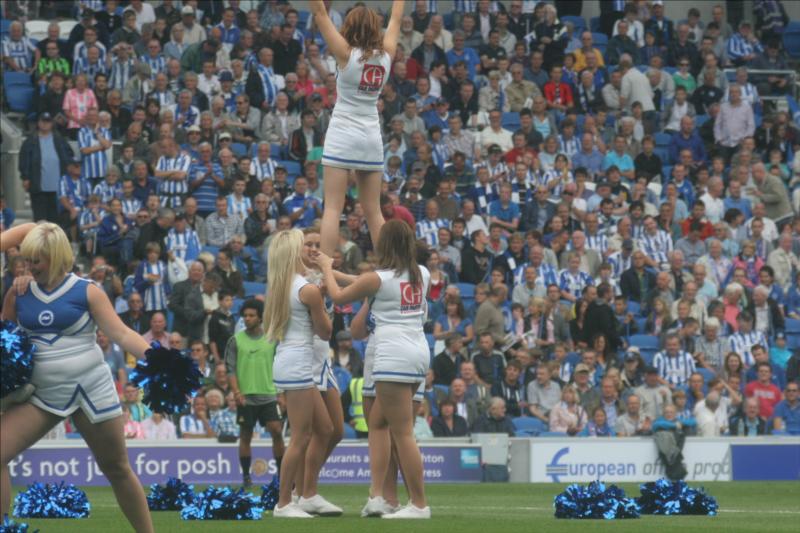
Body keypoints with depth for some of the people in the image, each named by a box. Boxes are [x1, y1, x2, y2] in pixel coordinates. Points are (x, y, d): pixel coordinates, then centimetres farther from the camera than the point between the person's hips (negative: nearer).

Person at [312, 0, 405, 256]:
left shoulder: (347, 53, -8)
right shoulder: (386, 54, 2)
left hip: (342, 136, -4)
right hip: (371, 139, 4)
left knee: (332, 208, -8)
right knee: (373, 211, 10)